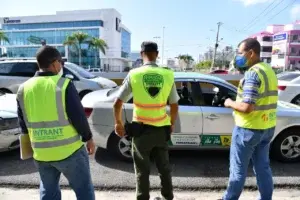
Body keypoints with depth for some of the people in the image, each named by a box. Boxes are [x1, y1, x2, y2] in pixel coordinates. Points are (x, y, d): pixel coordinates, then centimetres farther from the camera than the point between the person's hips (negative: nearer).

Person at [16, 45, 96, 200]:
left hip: (41, 153, 6)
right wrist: (88, 138, 0)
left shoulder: (23, 89, 2)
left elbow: (23, 123, 9)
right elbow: (78, 116, -15)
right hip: (69, 150, -5)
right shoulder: (64, 85, -15)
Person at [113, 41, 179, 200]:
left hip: (141, 129, -2)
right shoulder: (168, 75, -6)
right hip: (161, 129, 2)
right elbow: (174, 106, 2)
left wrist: (118, 123, 8)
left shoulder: (134, 74, -11)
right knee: (164, 167, 21)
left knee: (142, 170, 15)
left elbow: (117, 104, -8)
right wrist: (171, 124, 18)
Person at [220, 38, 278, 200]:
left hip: (249, 129, -9)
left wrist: (230, 103, -9)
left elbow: (246, 107, -26)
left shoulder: (252, 73, -20)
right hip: (267, 127, 9)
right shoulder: (269, 70, 11)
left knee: (238, 168, 7)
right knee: (263, 167, 18)